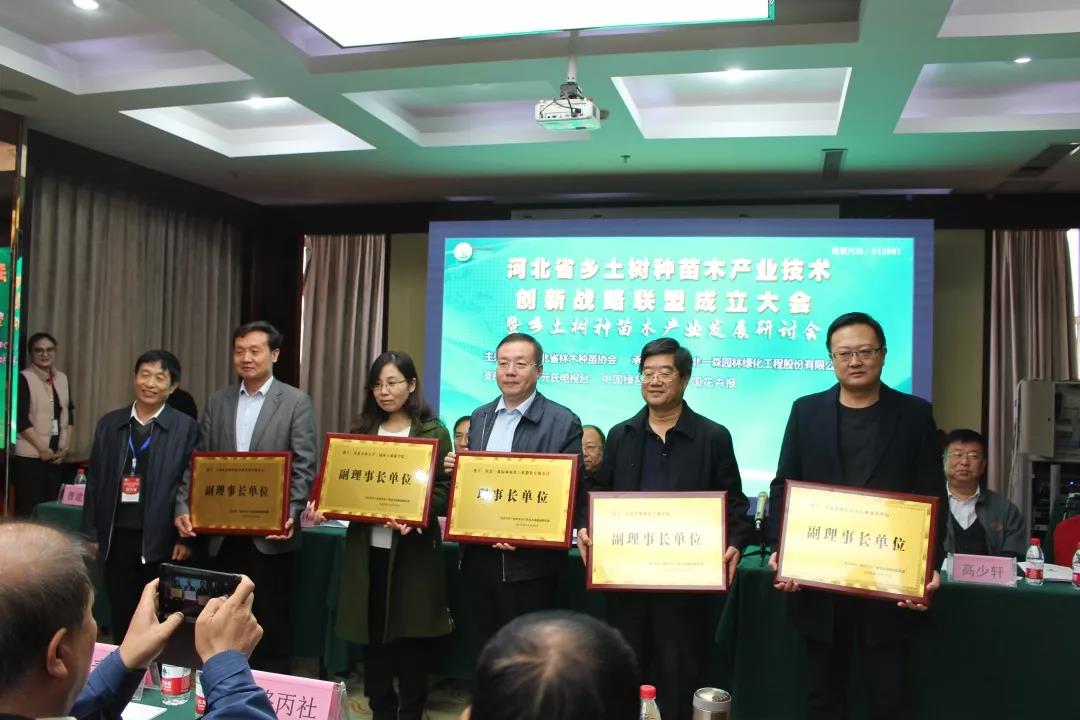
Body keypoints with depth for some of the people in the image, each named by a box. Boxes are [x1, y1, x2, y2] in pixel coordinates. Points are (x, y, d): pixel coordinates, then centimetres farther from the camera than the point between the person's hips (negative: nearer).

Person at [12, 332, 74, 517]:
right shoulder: (24, 378, -6)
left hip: (56, 456, 5)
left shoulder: (62, 379, 11)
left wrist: (66, 446, 2)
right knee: (27, 510, -5)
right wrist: (43, 449, -13)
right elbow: (21, 420, -12)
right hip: (30, 456, -5)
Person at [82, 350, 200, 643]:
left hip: (160, 537, -3)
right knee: (120, 616, 12)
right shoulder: (109, 423, 6)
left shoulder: (186, 427, -4)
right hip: (117, 535, 3)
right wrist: (91, 532, 7)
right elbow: (95, 481, 9)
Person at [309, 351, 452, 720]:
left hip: (413, 549, -3)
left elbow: (444, 491, -5)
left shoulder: (434, 432, -1)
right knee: (373, 637, 10)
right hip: (366, 548, 4)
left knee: (411, 639, 4)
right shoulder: (361, 430, 10)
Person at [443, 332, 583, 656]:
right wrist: (455, 468, -4)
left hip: (530, 560, -5)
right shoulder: (480, 417, 12)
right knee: (483, 647, 15)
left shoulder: (564, 423, -7)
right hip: (479, 555, 5)